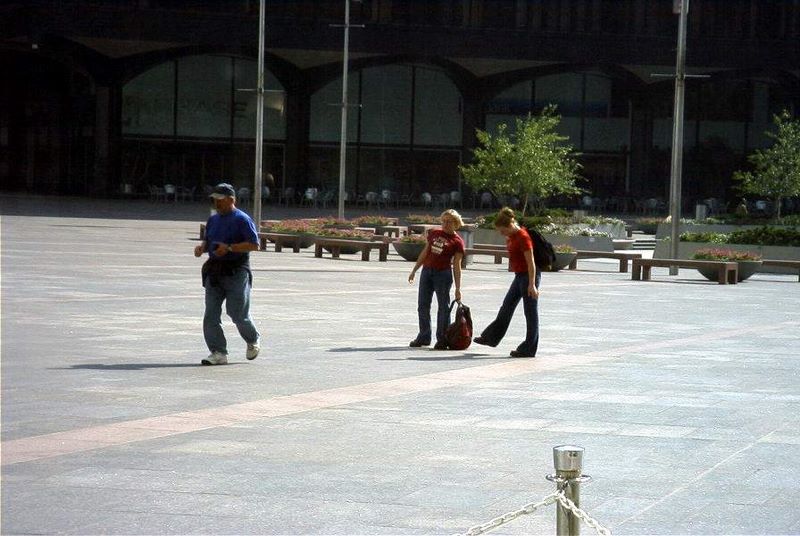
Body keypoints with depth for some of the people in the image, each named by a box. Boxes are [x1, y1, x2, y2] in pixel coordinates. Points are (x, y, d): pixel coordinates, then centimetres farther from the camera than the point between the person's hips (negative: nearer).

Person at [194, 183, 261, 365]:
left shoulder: (242, 220, -9)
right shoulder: (213, 220, 15)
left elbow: (254, 244, -14)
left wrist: (229, 248, -21)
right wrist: (201, 247, 3)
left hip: (236, 273, -7)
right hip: (214, 271, 7)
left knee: (238, 313, -1)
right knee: (211, 314, -2)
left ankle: (253, 340, 27)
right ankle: (218, 353, 2)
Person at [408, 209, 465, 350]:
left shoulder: (457, 242, -5)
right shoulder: (434, 233, 10)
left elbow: (457, 265, -7)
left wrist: (458, 288, -9)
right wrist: (414, 270, 16)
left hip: (443, 274, -6)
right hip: (427, 271, 6)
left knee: (443, 306, 0)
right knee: (422, 306, 10)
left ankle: (442, 339, 7)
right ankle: (424, 337, 23)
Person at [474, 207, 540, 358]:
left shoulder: (523, 237, -19)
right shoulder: (510, 237, 8)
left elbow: (531, 262, -21)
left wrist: (532, 284, -24)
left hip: (529, 276, -10)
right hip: (519, 276, 10)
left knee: (530, 313, -2)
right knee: (506, 308, 19)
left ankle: (528, 349, 3)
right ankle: (491, 338, 31)